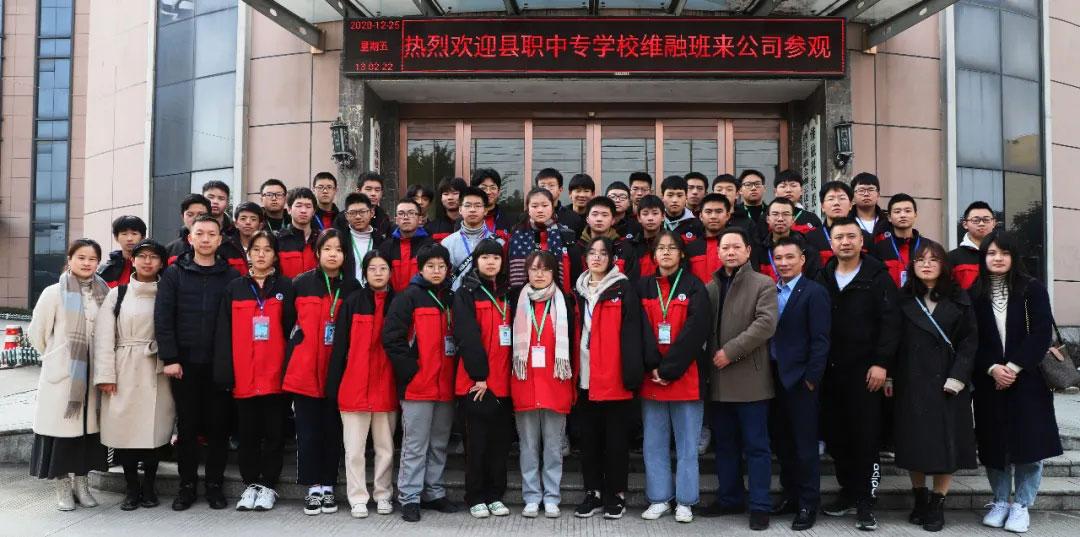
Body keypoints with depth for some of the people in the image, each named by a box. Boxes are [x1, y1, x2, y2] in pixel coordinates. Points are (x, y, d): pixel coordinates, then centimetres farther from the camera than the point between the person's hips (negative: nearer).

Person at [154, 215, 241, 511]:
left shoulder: (232, 275, 6)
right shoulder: (174, 274, 6)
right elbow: (163, 318, 0)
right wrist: (169, 358, -8)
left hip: (220, 364, 0)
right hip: (185, 363, 0)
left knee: (218, 425, 3)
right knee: (187, 425, 6)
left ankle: (214, 484, 15)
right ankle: (187, 485, 16)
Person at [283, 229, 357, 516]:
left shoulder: (351, 288, 4)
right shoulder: (300, 284, 2)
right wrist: (289, 362, 1)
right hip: (304, 371, -1)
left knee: (332, 431, 7)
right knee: (308, 431, 3)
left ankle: (328, 487, 17)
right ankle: (313, 488, 12)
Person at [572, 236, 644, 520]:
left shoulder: (623, 289, -3)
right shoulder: (580, 289, 13)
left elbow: (631, 333, -9)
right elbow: (575, 331, 14)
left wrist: (633, 372, -17)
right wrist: (573, 369, 7)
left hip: (615, 376, -5)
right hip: (585, 377, 5)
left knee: (616, 437, 3)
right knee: (590, 437, 10)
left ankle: (616, 494, 14)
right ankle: (593, 492, 20)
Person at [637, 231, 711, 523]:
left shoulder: (694, 287, 0)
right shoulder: (644, 287, 9)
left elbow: (695, 331, -10)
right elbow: (640, 331, 0)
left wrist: (669, 369, -15)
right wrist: (654, 367, -12)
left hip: (686, 377, -3)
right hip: (651, 377, 3)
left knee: (687, 443, 4)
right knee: (654, 443, 7)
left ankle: (685, 501, 13)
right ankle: (659, 499, 17)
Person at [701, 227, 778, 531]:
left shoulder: (763, 285, -2)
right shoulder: (710, 288, 13)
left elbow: (766, 324, -15)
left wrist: (730, 351, -18)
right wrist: (709, 359, -1)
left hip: (750, 379, -5)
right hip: (718, 379, 5)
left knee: (756, 445, 1)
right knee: (724, 444, 13)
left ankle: (760, 506, 7)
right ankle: (729, 499, 25)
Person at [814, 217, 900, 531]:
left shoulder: (877, 277, -1)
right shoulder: (822, 278, 11)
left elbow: (889, 322, -7)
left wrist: (881, 363, -15)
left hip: (864, 370, -4)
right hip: (830, 370, 4)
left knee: (865, 435, -2)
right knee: (835, 434, 8)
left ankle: (865, 502, 6)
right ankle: (848, 492, 23)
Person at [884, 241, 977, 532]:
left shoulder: (959, 299, 3)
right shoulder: (903, 299, 5)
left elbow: (969, 340, -1)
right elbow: (893, 340, 5)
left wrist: (957, 377, -11)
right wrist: (890, 376, -3)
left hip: (946, 383, -1)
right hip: (910, 382, 1)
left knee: (945, 441, 0)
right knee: (915, 440, 5)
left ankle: (938, 504, 11)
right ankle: (919, 499, 20)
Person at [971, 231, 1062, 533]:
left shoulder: (1032, 290, -1)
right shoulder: (974, 294, 3)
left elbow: (1042, 334, -8)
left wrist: (1013, 367, -15)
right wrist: (992, 368, -14)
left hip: (1028, 380, -1)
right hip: (989, 382, 2)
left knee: (1029, 442, -2)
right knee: (994, 443, 5)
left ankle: (1021, 505, 10)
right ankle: (1000, 502, 19)